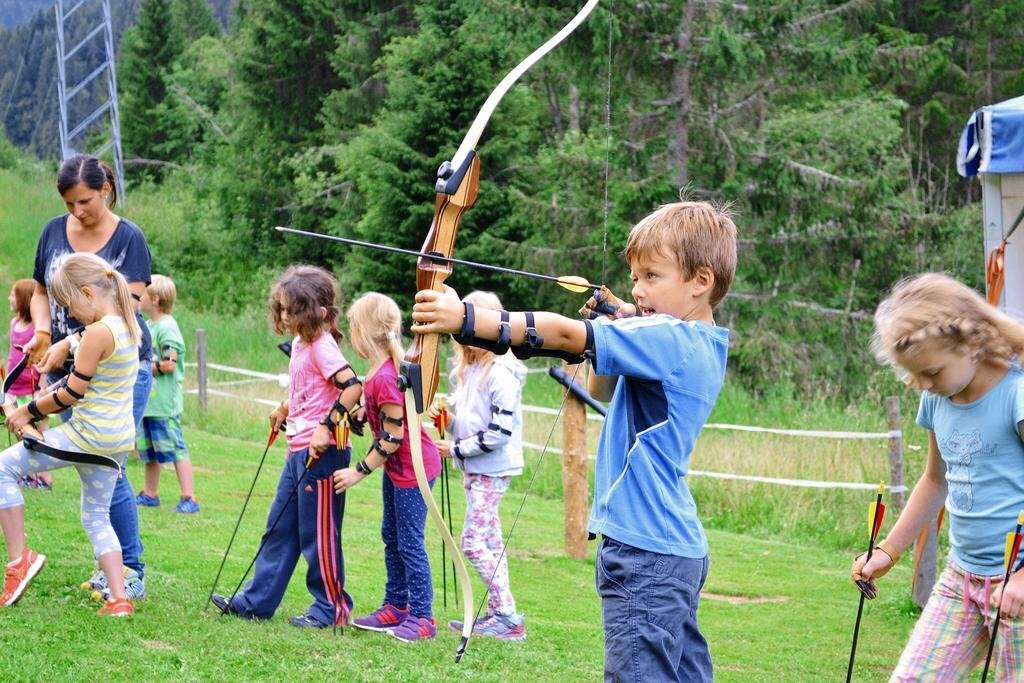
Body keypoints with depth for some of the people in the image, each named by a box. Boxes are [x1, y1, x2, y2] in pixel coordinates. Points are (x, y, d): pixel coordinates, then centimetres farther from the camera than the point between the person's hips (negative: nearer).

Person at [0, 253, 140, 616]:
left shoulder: (98, 332, -19)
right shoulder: (128, 327, 9)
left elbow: (71, 393, -15)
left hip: (88, 435, -9)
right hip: (119, 438, 9)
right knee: (97, 517, 17)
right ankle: (119, 599, 8)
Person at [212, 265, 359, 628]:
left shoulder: (322, 346, -15)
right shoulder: (300, 344, 12)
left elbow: (352, 387, -25)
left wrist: (327, 426, -26)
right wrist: (286, 409, 14)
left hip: (322, 452, -10)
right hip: (299, 450, 10)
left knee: (318, 533, -1)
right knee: (280, 529, 14)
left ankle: (332, 608, 11)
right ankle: (256, 601, 21)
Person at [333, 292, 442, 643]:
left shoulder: (384, 379, -27)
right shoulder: (382, 370, 1)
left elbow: (392, 438, -23)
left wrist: (360, 471, -16)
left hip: (413, 467, -10)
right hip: (396, 466, 10)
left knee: (410, 542, -4)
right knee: (391, 536, 17)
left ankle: (422, 617, 3)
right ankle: (396, 606, 26)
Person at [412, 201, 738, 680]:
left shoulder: (670, 339, -16)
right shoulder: (692, 345, 13)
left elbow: (567, 336, -23)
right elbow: (603, 390, 25)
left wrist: (466, 317, -25)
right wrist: (615, 332, 7)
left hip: (645, 550, -10)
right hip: (679, 548, 10)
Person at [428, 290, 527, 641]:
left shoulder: (501, 374, -17)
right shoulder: (468, 369, 11)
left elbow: (500, 431, -22)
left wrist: (457, 449, -15)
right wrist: (449, 419, 0)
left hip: (493, 468, -9)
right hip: (474, 467, 9)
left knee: (474, 542, -11)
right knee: (490, 540, 12)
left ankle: (508, 617, -7)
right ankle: (496, 613, 18)